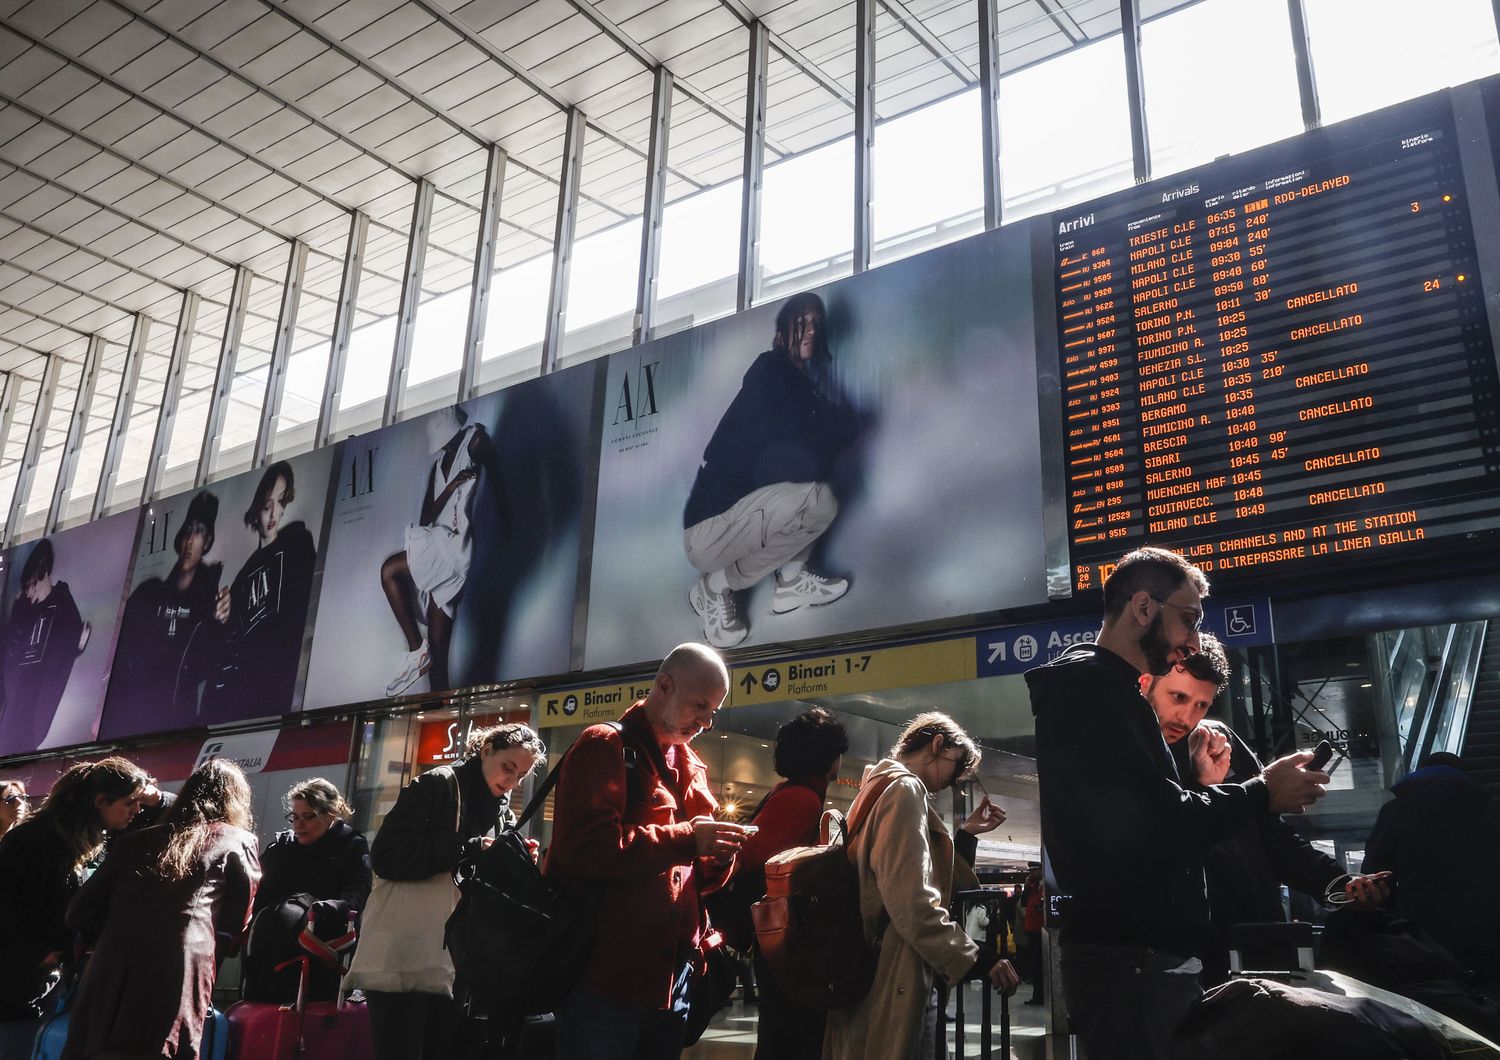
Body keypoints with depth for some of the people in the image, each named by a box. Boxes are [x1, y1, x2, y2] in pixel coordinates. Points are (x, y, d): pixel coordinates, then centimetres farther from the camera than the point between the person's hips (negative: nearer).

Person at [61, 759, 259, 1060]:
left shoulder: (135, 841, 23)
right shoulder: (238, 843, 15)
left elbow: (80, 913, 20)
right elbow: (235, 926, 19)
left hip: (106, 986, 4)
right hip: (175, 984, -3)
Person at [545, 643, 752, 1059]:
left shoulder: (692, 768, 19)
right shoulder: (604, 746, -6)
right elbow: (584, 847, -21)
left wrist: (718, 855, -1)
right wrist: (687, 839, -20)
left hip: (673, 981, 8)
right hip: (606, 979, -8)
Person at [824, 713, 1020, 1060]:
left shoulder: (880, 787, 20)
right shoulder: (904, 788, -12)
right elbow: (910, 901, -23)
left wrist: (967, 834, 18)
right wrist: (974, 957, -21)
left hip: (871, 967, 11)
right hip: (897, 975, -11)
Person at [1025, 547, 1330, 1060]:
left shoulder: (1106, 688, 20)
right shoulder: (1090, 682, -13)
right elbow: (1155, 825, -22)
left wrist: (1260, 793, 10)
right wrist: (1262, 795, -8)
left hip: (1139, 951, 10)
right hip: (1130, 958, -10)